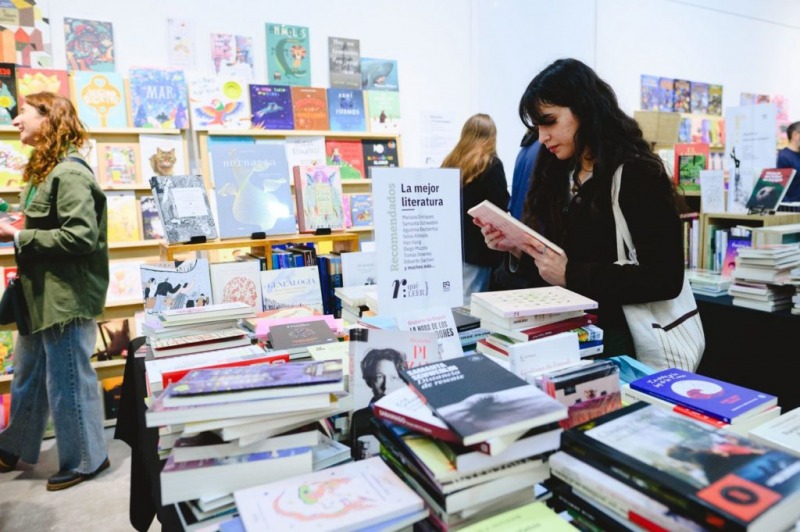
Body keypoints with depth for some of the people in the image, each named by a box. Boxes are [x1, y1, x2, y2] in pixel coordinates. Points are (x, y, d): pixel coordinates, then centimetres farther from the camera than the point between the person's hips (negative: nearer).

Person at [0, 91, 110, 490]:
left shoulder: (69, 173, -17)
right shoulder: (44, 170, 15)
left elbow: (81, 236, -25)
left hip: (67, 297, -10)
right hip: (42, 294, 10)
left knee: (67, 382, 4)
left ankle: (84, 460, 22)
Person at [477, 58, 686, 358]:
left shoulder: (637, 174, -8)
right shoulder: (558, 175, 10)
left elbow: (666, 279, -15)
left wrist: (571, 276, -19)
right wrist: (518, 250, -7)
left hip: (622, 340, -5)